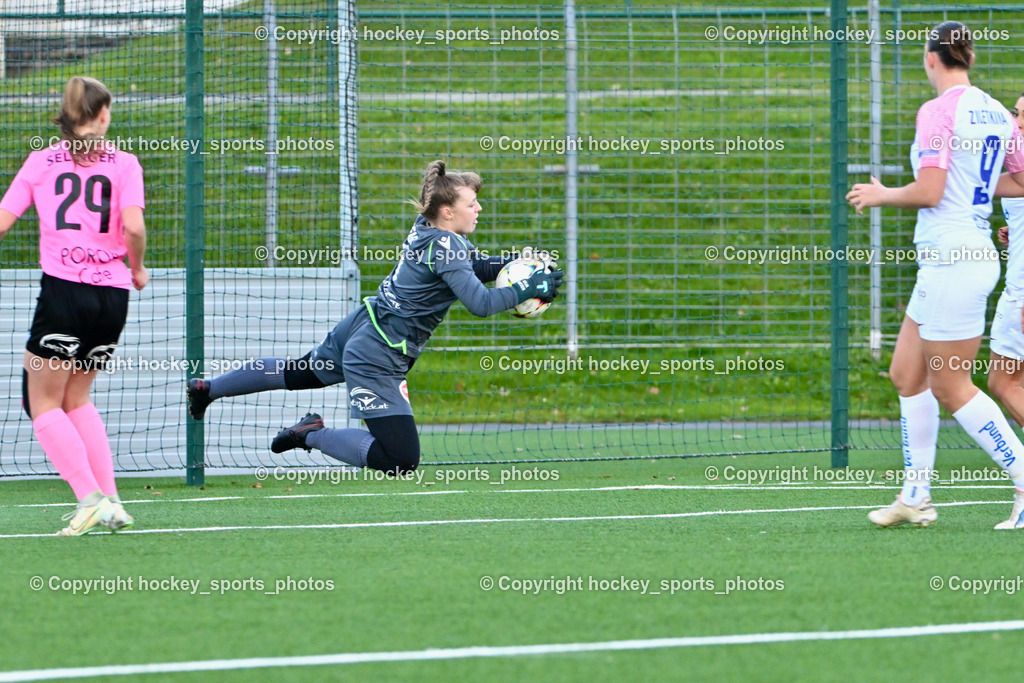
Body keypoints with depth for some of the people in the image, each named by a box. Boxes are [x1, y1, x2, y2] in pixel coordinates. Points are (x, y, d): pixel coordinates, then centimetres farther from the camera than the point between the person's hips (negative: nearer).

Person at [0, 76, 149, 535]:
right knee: (75, 398, 19)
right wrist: (137, 270, 7)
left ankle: (90, 497, -11)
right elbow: (133, 226, -10)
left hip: (63, 290, -3)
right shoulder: (123, 163, 5)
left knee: (42, 401, 6)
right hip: (113, 293, 3)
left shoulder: (41, 161, 6)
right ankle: (109, 503, 9)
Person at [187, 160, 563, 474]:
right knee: (401, 462, -13)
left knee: (298, 373, 36)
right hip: (377, 358, -10)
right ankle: (312, 434, 0)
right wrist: (529, 289, -21)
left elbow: (477, 266, 16)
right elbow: (480, 303, -31)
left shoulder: (428, 227, 3)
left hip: (359, 329, 10)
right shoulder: (444, 248, -25)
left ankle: (206, 388, 48)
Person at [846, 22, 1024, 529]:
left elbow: (928, 193, -19)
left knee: (951, 389, -3)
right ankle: (916, 497, 16)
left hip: (952, 259, -9)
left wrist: (881, 196, -2)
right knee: (907, 374, 14)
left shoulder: (938, 112, -14)